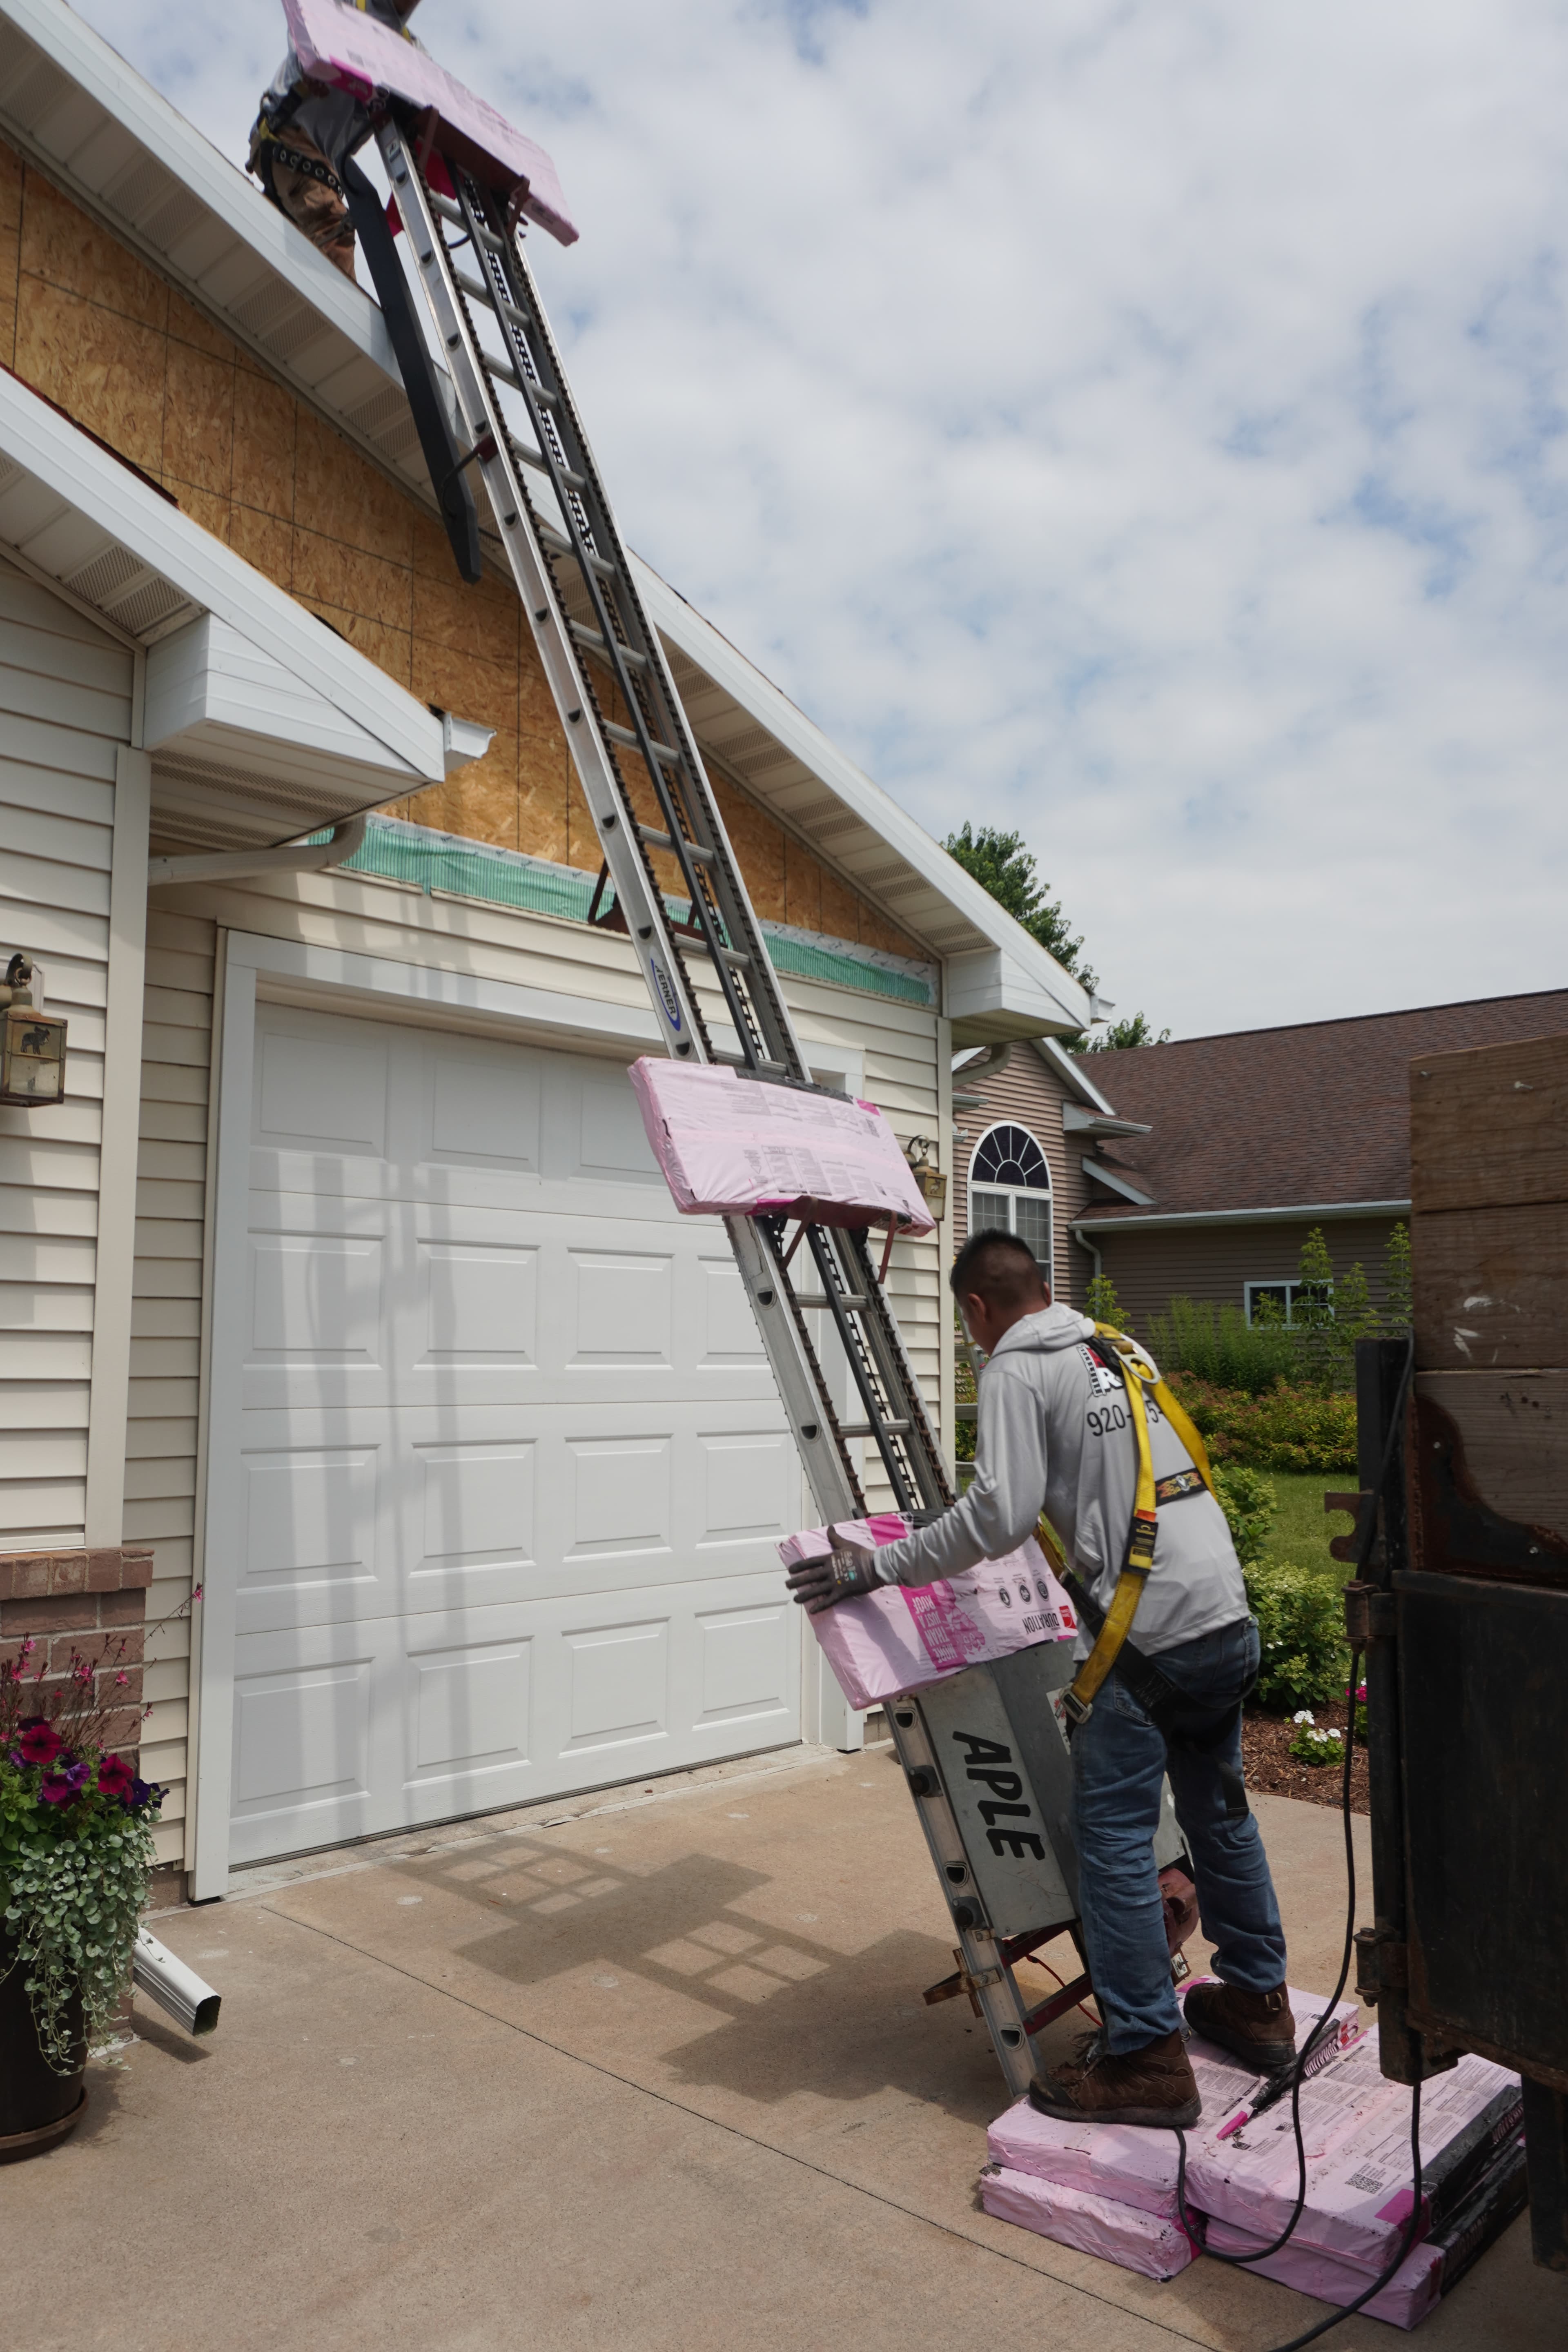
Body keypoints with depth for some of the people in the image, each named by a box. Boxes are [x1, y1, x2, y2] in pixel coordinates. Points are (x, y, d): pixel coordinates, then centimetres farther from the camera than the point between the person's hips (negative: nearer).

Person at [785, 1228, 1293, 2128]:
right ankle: (1257, 2003, 36)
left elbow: (1000, 1516, -16)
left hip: (1148, 1635, -9)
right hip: (1227, 1616, 9)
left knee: (1115, 1836, 1)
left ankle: (1145, 2059, 8)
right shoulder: (1117, 1350, 17)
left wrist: (878, 1566, -10)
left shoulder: (1017, 1371, -7)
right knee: (1218, 1811, 21)